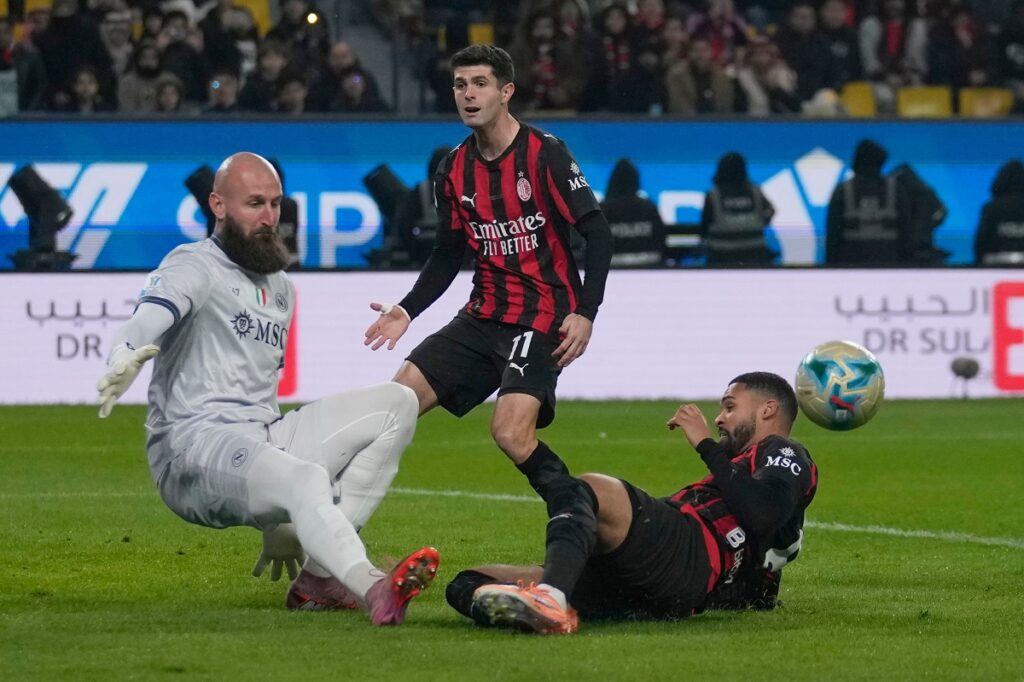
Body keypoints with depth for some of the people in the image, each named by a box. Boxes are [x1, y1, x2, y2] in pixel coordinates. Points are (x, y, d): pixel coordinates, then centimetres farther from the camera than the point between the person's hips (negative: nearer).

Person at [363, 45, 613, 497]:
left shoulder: (545, 154, -11)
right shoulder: (453, 171, 7)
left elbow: (597, 234, -13)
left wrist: (585, 313, -21)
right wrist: (407, 311, 4)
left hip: (542, 319, -6)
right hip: (482, 318, 6)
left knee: (511, 433, -24)